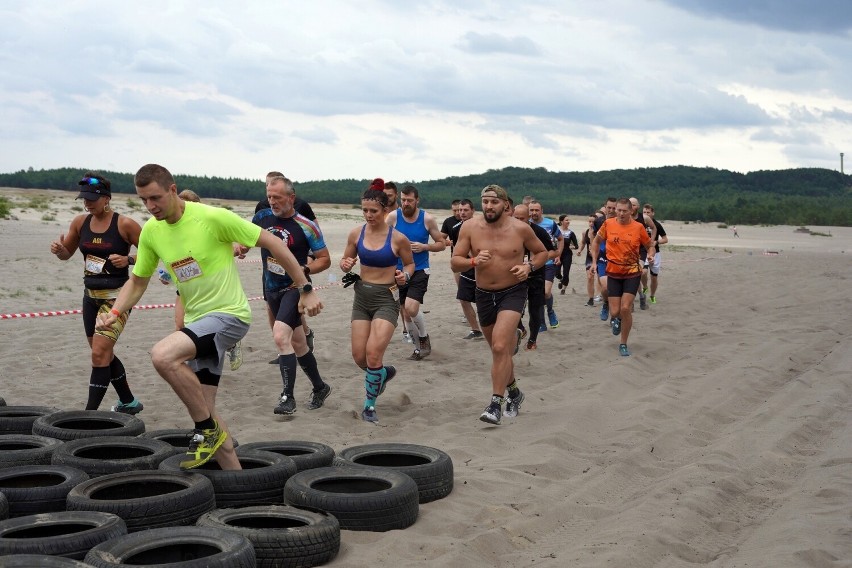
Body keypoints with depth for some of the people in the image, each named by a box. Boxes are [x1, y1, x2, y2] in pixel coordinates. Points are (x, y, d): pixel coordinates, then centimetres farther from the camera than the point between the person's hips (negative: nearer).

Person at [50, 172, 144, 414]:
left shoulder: (125, 224, -13)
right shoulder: (80, 222, 3)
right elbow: (66, 254, 16)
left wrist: (127, 259, -23)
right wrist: (58, 249, -7)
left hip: (116, 297, -7)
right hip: (91, 296, 7)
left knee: (100, 353, -15)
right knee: (104, 353, 16)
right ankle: (128, 402, 33)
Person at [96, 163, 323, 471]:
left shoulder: (212, 217, -17)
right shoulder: (150, 231, 1)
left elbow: (271, 242, -11)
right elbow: (137, 281, 14)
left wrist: (306, 290, -10)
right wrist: (114, 313, -5)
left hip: (229, 314, -7)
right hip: (197, 320, 7)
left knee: (162, 355, -29)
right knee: (203, 410, 7)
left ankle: (207, 429, -11)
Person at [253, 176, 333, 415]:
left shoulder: (306, 227, -12)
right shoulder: (262, 218, 2)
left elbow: (325, 259, -5)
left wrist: (304, 270, -21)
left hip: (295, 287, -6)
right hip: (272, 289, 6)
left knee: (280, 336, -25)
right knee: (297, 343, 14)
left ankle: (288, 397, -21)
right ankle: (319, 387, 31)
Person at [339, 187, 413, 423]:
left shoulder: (398, 239, -10)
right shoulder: (356, 234, -1)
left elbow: (410, 263, 6)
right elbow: (346, 259, 13)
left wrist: (405, 275, -16)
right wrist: (346, 265, -11)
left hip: (386, 299, -4)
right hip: (362, 297, 4)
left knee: (373, 354, -15)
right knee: (359, 356, 4)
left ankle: (369, 405, 5)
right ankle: (384, 372, 39)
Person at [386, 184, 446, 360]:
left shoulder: (427, 219, -6)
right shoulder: (393, 216, -4)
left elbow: (441, 243, 2)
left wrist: (424, 247, -15)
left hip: (419, 270, -3)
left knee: (411, 308, -21)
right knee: (406, 314, 9)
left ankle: (424, 337, 5)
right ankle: (418, 347, 28)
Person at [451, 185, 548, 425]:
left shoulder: (521, 229, -9)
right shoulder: (469, 228, -6)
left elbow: (542, 252, 7)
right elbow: (455, 262, -4)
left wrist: (529, 266, -13)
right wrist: (473, 261, -24)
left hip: (513, 292, -4)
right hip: (484, 294, 4)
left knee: (500, 347, -21)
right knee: (499, 350, 18)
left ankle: (496, 404, -15)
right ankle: (514, 392, 41)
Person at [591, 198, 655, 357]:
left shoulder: (638, 227, -7)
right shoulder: (608, 224, -4)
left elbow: (649, 245, 7)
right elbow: (596, 241, 11)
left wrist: (650, 255, -15)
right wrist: (594, 262, 4)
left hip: (632, 273, -1)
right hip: (613, 274, 2)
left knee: (625, 308, -12)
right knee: (615, 311, -2)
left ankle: (623, 344, 6)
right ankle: (616, 319, 38)